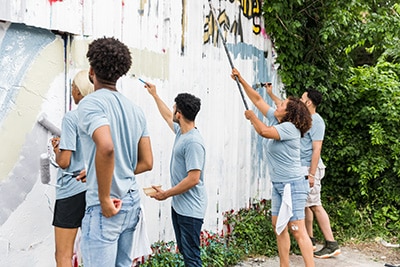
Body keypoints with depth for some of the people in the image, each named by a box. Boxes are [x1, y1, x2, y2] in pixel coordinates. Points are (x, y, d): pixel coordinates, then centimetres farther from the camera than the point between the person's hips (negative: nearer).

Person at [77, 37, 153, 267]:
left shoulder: (91, 103, -11)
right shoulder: (136, 109, 10)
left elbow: (106, 147, -30)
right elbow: (146, 163, 11)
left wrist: (105, 199, -21)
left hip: (106, 205, -7)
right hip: (132, 201, 8)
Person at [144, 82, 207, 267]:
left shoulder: (193, 142, -22)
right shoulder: (181, 132, 7)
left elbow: (193, 179, -25)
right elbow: (167, 116, 29)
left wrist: (165, 194, -16)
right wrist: (154, 95, 37)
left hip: (190, 209, -10)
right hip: (178, 205, 10)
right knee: (184, 251, 17)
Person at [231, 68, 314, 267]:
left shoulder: (289, 128, -17)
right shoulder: (276, 121, 7)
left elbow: (264, 132, -33)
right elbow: (257, 99, 12)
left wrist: (251, 116, -14)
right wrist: (241, 80, 10)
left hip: (292, 184, -9)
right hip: (278, 184, 9)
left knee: (297, 230, -10)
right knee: (279, 226, 12)